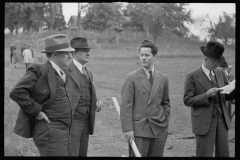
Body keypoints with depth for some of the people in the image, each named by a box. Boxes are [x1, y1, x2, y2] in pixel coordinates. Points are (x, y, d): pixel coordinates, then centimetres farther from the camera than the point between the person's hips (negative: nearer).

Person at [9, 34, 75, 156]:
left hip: (63, 131, 9)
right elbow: (17, 92, -19)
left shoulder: (60, 73, 15)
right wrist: (36, 111, -16)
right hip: (49, 132, -9)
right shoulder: (39, 70, -11)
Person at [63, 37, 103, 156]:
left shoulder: (89, 74, 17)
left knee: (83, 154, 10)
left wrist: (96, 104, 4)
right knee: (72, 153, -11)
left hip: (86, 122, 8)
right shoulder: (66, 71, -9)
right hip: (71, 121, -8)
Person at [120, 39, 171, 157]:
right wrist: (128, 129, -12)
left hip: (159, 129, 3)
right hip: (138, 129, -3)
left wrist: (165, 123, 9)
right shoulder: (132, 77, -1)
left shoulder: (163, 79, 10)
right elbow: (126, 105, -6)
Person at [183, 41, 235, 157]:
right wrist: (206, 95, -21)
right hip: (204, 123, -5)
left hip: (221, 120, 6)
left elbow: (226, 96, 14)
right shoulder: (192, 77, -7)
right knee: (204, 154, -2)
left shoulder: (219, 73, 10)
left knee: (223, 154, 7)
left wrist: (233, 90, -8)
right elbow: (187, 100, -10)